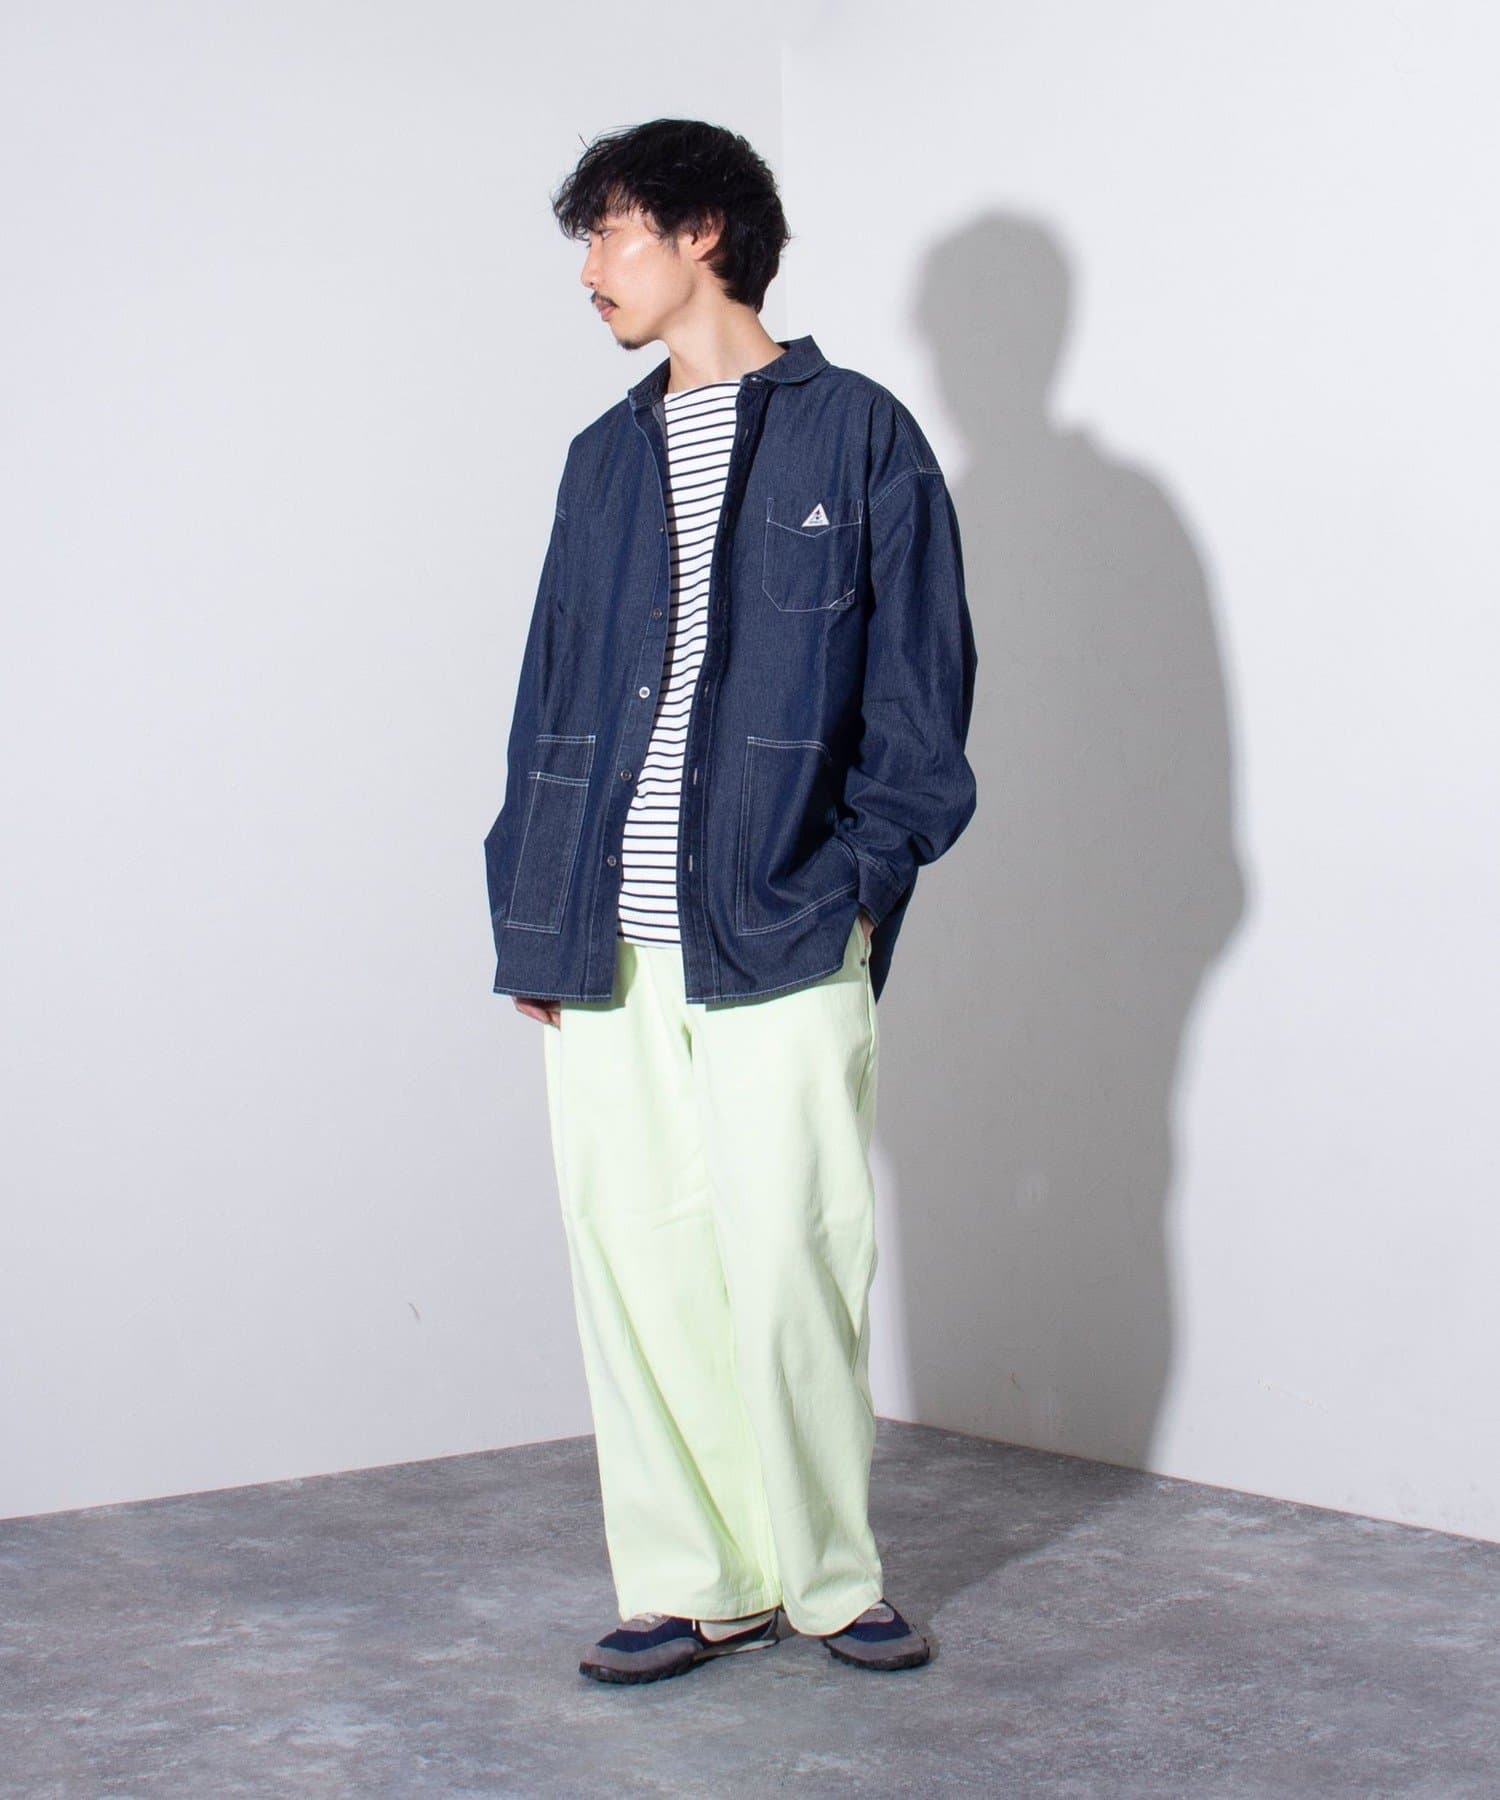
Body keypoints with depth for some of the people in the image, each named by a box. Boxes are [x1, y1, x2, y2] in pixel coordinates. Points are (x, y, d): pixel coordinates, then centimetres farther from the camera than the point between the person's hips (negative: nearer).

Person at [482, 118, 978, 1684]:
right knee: (631, 1268, 4)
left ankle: (825, 1577, 14)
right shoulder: (605, 459, 19)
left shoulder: (856, 433, 4)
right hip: (604, 951, 5)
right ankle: (690, 1586, 14)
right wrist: (530, 918, 9)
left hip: (782, 940, -5)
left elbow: (918, 690, 1)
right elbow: (550, 695, 18)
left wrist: (862, 882, -9)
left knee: (791, 1269, -4)